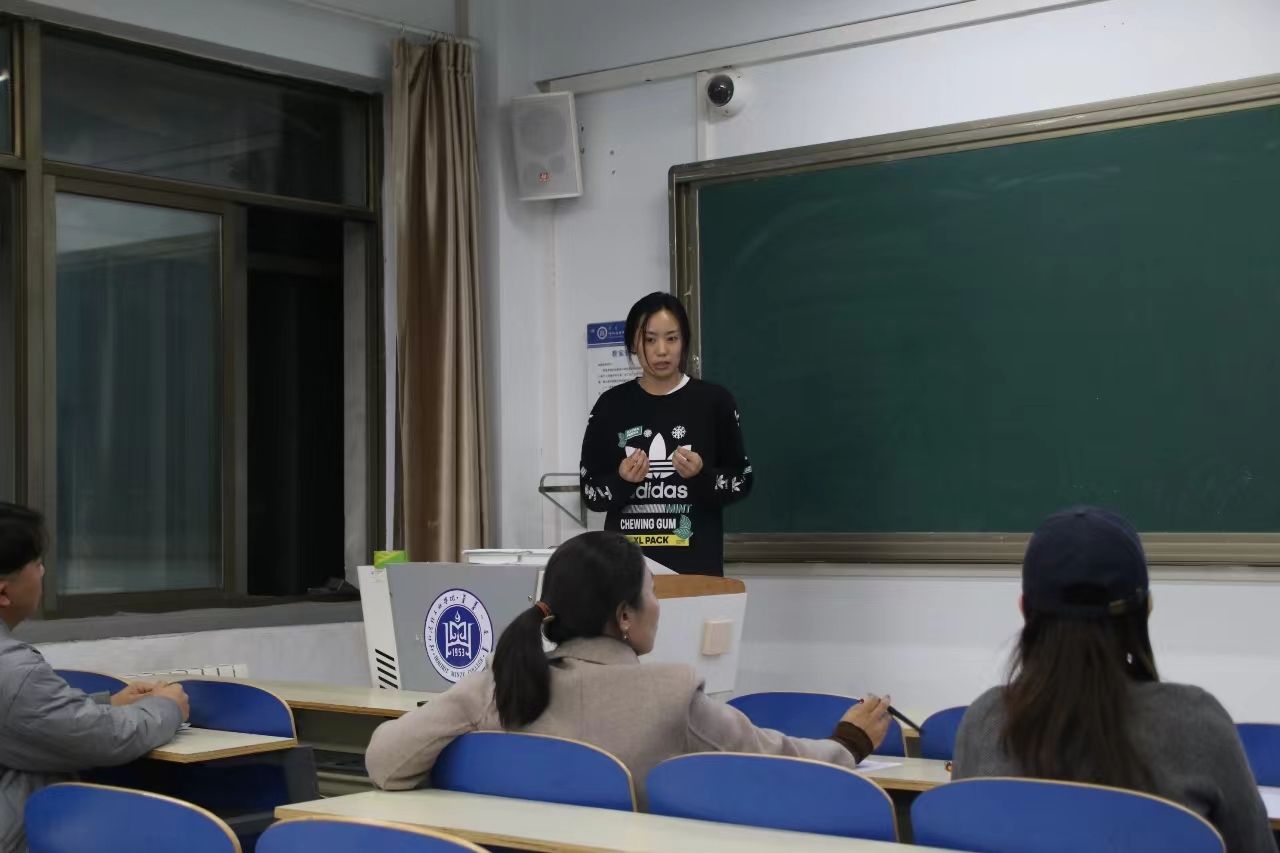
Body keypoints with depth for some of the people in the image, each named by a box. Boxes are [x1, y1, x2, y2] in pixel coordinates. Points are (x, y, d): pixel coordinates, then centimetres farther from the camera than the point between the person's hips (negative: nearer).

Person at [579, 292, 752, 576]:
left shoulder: (713, 401, -1)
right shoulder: (611, 405, 3)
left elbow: (742, 482, 3)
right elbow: (590, 493, 5)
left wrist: (702, 476, -15)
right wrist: (622, 480, -14)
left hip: (695, 563, -1)